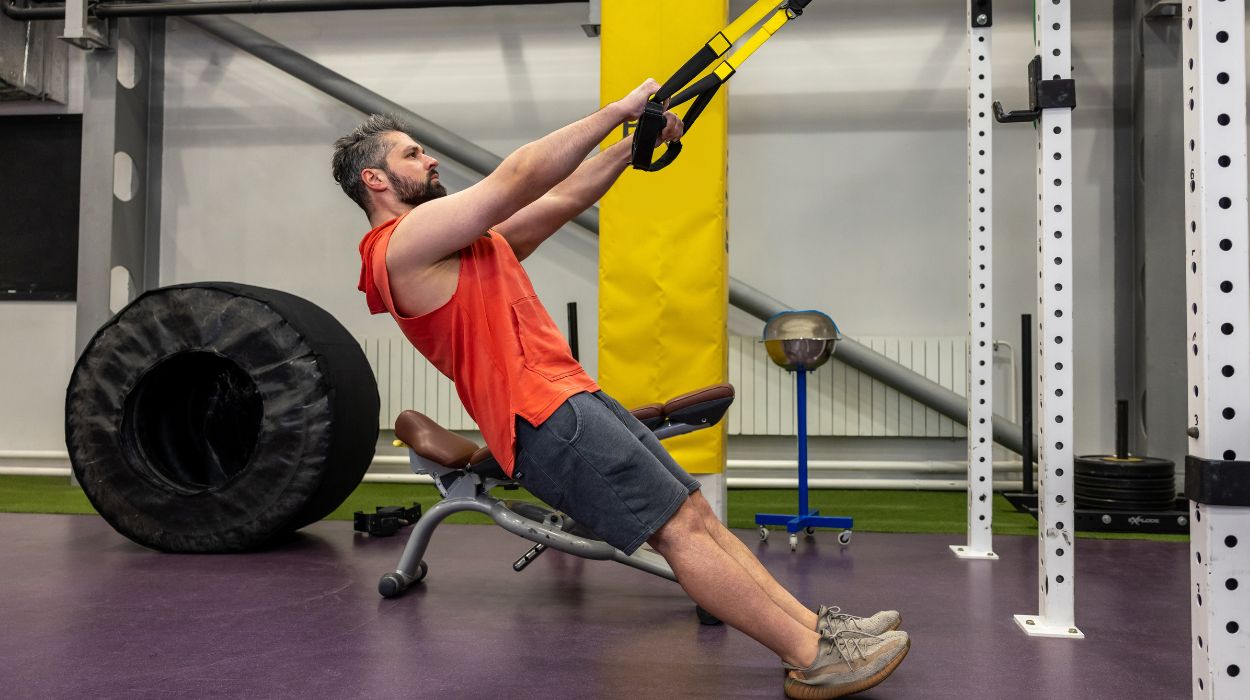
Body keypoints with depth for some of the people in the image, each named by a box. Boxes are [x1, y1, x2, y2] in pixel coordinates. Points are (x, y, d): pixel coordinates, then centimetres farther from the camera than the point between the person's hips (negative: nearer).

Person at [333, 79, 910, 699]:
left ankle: (814, 623, 4)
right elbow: (519, 180, -12)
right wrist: (616, 110, -7)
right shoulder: (405, 243, -5)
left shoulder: (463, 240, 25)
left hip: (572, 397, 10)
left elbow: (562, 199, 23)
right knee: (680, 527, -12)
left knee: (694, 511, 3)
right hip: (544, 416, -10)